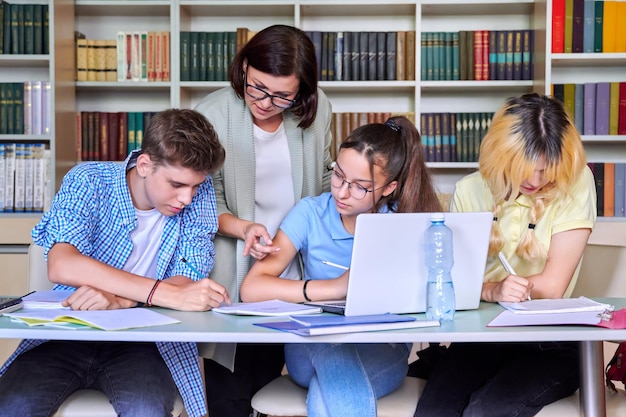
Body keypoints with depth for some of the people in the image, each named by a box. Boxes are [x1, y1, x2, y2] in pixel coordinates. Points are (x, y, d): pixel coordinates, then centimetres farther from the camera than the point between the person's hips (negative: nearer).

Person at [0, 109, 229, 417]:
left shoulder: (199, 193, -2)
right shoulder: (88, 182, -8)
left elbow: (188, 282, -7)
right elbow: (61, 266, -24)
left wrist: (118, 299, -27)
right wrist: (168, 294, -33)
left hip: (144, 341, 0)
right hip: (69, 332, 0)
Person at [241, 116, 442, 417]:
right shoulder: (309, 213, -5)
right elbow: (251, 289, -15)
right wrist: (333, 288, -20)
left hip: (382, 348, -1)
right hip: (313, 344, 1)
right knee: (333, 356, -34)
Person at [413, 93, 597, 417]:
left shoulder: (575, 181, -6)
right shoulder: (470, 190, 1)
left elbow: (552, 287, -8)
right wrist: (491, 291, -22)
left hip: (550, 343, -1)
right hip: (481, 333, 2)